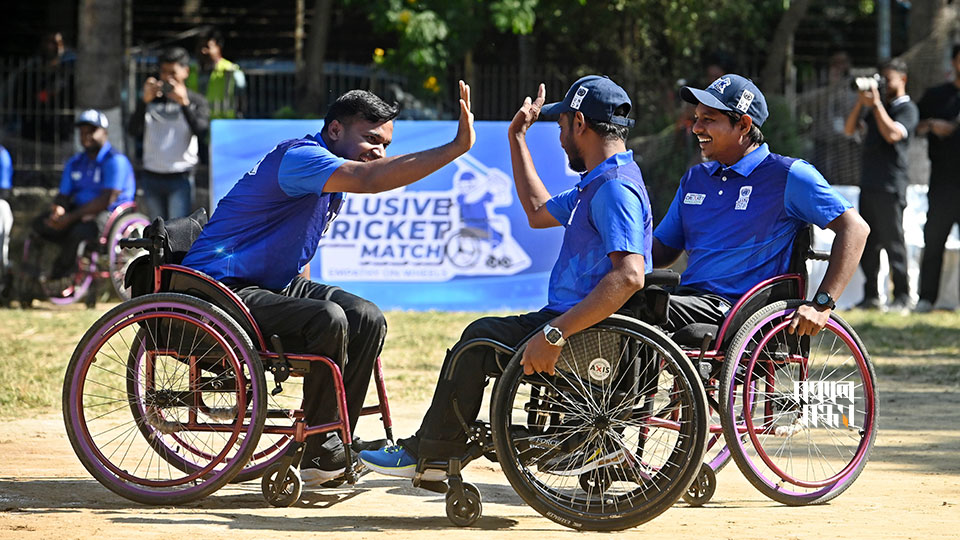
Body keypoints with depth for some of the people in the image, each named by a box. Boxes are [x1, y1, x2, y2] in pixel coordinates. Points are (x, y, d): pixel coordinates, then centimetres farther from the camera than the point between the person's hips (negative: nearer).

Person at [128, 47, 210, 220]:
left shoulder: (196, 101, 5)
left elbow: (201, 131, -13)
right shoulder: (153, 100, 11)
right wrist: (145, 101, -12)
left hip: (180, 179, -4)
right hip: (151, 178, 4)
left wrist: (184, 103, -21)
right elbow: (134, 131, -1)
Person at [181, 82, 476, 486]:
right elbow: (369, 179, -38)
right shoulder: (299, 157, -20)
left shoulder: (333, 181, 13)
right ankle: (318, 453, -17)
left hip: (273, 284, 10)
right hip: (221, 288, -10)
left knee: (367, 319, -4)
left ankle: (330, 449, -3)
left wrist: (304, 294, 11)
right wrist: (457, 148, -40)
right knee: (327, 319, -29)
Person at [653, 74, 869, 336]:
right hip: (688, 296, 7)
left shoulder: (787, 175, -1)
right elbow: (662, 249, 25)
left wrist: (821, 304, -15)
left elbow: (854, 228, -6)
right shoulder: (694, 179, 20)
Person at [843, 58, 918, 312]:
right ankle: (871, 296, 12)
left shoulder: (907, 109, -3)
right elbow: (850, 129, 13)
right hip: (868, 184, 7)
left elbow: (892, 134, -19)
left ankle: (902, 297, 0)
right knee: (868, 243, 7)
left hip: (891, 186, -7)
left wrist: (876, 103, -16)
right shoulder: (875, 107, 19)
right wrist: (861, 101, 1)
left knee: (893, 241, -5)